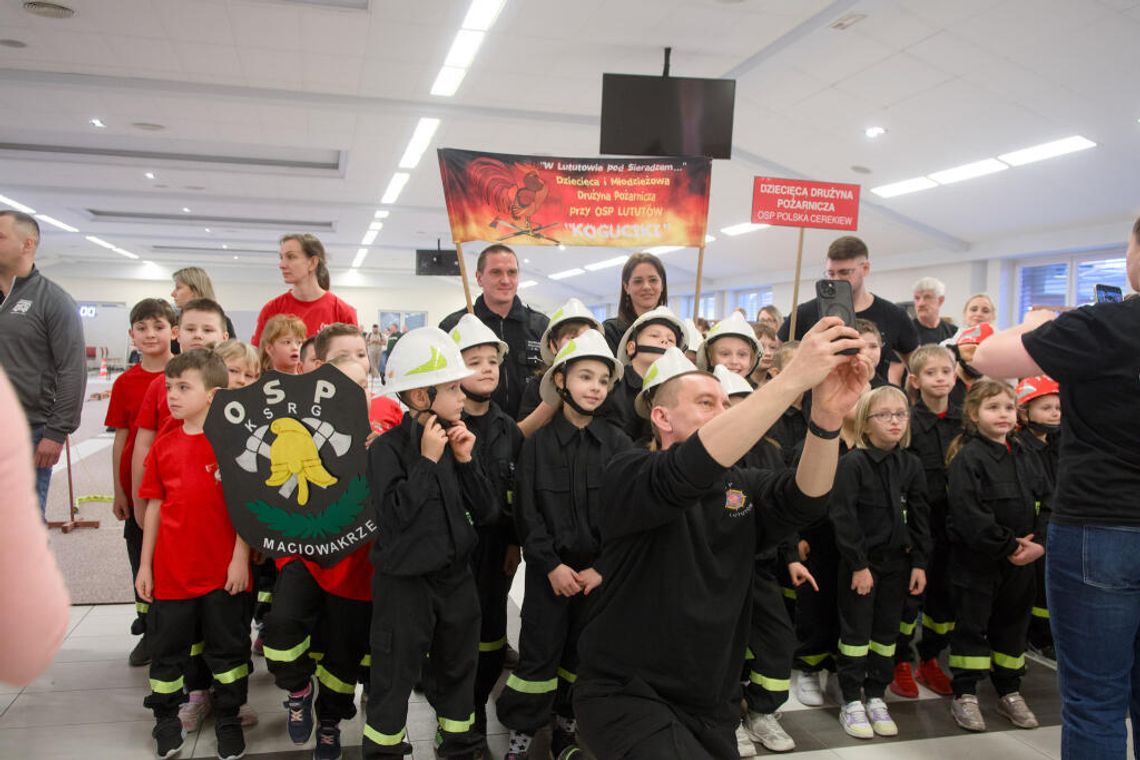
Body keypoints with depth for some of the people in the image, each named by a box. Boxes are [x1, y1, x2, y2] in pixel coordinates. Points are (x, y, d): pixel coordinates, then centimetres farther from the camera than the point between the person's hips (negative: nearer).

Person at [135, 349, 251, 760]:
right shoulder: (164, 445, 3)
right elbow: (155, 506, 8)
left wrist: (241, 558, -11)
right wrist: (145, 564, 7)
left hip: (223, 571, -3)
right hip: (171, 569, 4)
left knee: (228, 647, 11)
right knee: (167, 648, 16)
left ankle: (228, 719, 28)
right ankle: (166, 718, 36)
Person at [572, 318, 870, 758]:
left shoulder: (743, 488, 6)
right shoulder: (627, 475, -12)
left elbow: (804, 498, -14)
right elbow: (694, 467, -32)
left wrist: (827, 415, -32)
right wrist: (796, 376, -36)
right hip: (626, 696, -6)